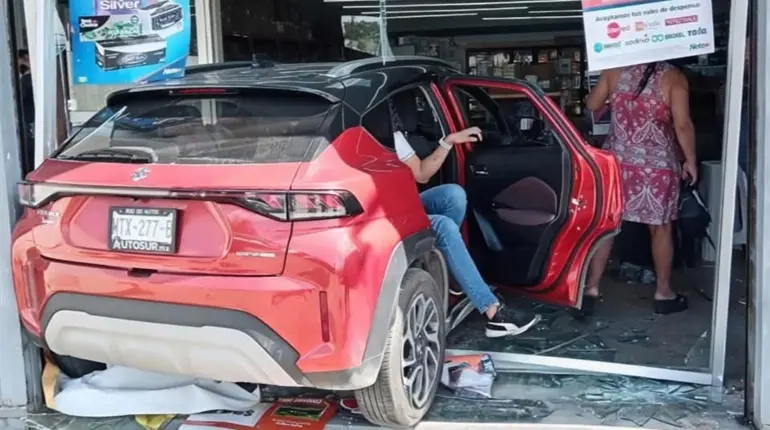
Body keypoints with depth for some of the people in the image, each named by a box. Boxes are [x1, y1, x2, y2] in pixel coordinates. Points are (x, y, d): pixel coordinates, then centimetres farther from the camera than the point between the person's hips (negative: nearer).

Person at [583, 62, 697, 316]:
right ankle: (663, 293, 23)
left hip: (617, 161, 3)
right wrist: (690, 160, -2)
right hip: (657, 166, -2)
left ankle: (591, 289, 10)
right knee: (661, 229, 11)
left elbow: (592, 105, 10)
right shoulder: (672, 77, -9)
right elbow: (682, 125, -15)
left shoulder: (615, 70, 0)